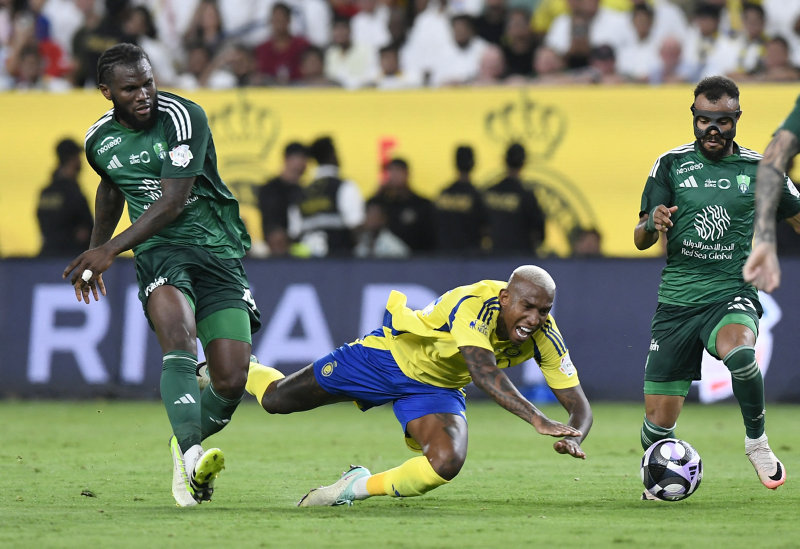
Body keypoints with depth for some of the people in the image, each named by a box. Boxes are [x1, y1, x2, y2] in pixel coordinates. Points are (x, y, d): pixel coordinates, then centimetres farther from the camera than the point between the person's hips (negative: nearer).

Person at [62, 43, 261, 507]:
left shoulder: (183, 117, -11)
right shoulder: (99, 141, 6)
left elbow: (173, 200, -15)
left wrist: (111, 249, -16)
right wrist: (95, 252, 38)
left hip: (219, 252, -1)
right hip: (160, 250, 1)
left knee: (231, 381, -9)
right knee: (179, 336, -32)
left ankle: (186, 445, 24)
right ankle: (190, 457, -47)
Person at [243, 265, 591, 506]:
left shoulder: (545, 336, -21)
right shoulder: (475, 305, -38)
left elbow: (577, 403, -17)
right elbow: (483, 371, -53)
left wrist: (574, 437, -41)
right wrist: (536, 419, -63)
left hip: (437, 389, 4)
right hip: (391, 356, -4)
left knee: (446, 464, -27)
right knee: (275, 400, 8)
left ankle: (359, 487, 0)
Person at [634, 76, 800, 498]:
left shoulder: (759, 168, 5)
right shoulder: (671, 164, 5)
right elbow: (640, 240, 5)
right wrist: (653, 224, -18)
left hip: (732, 294, -1)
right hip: (676, 301, 1)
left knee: (739, 352, -38)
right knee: (659, 423, -1)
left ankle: (757, 442, -15)